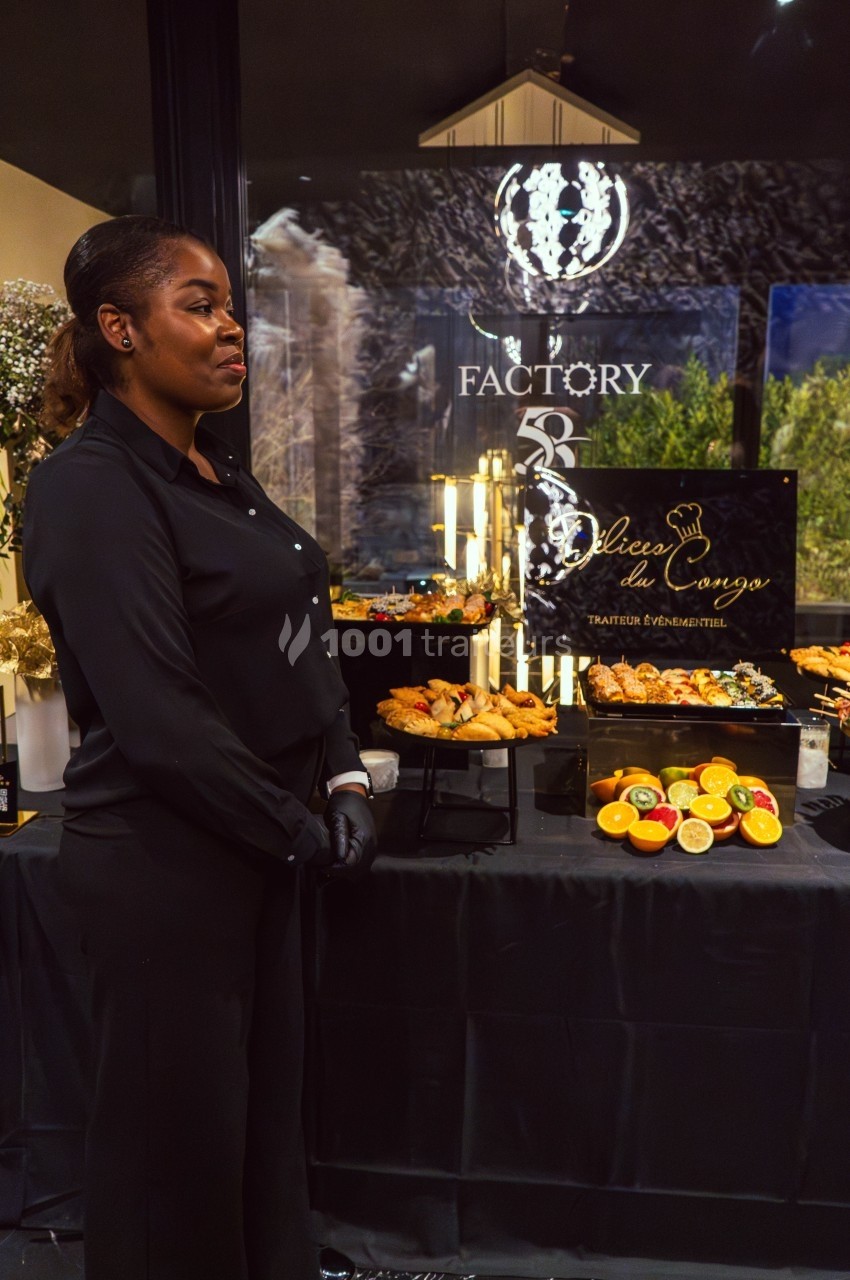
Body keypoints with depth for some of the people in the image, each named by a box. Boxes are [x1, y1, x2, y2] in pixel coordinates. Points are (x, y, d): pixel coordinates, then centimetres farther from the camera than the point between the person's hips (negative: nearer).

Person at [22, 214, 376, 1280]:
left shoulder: (221, 475, 9)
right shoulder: (92, 487, -17)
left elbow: (298, 641, 11)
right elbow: (161, 720, -23)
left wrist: (345, 784, -1)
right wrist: (304, 834, -14)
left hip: (255, 846, 8)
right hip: (161, 866, -8)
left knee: (265, 1098, 23)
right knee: (177, 1132, 13)